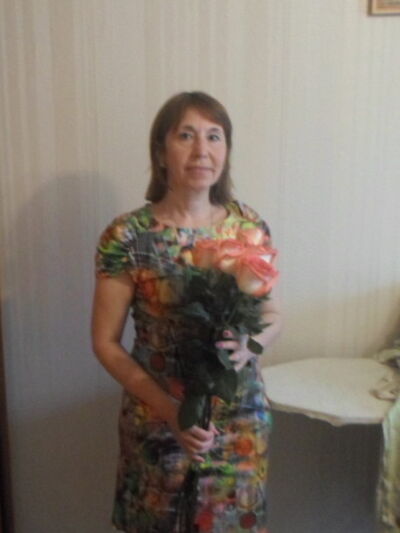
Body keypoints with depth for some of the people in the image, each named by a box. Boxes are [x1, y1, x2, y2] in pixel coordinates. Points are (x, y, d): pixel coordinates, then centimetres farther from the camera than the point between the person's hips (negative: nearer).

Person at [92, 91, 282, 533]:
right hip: (158, 419, -2)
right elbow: (106, 343, -10)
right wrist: (171, 411, -19)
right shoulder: (126, 236, -15)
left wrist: (248, 345, -18)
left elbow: (272, 315, 4)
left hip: (241, 417, 3)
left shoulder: (250, 225, -5)